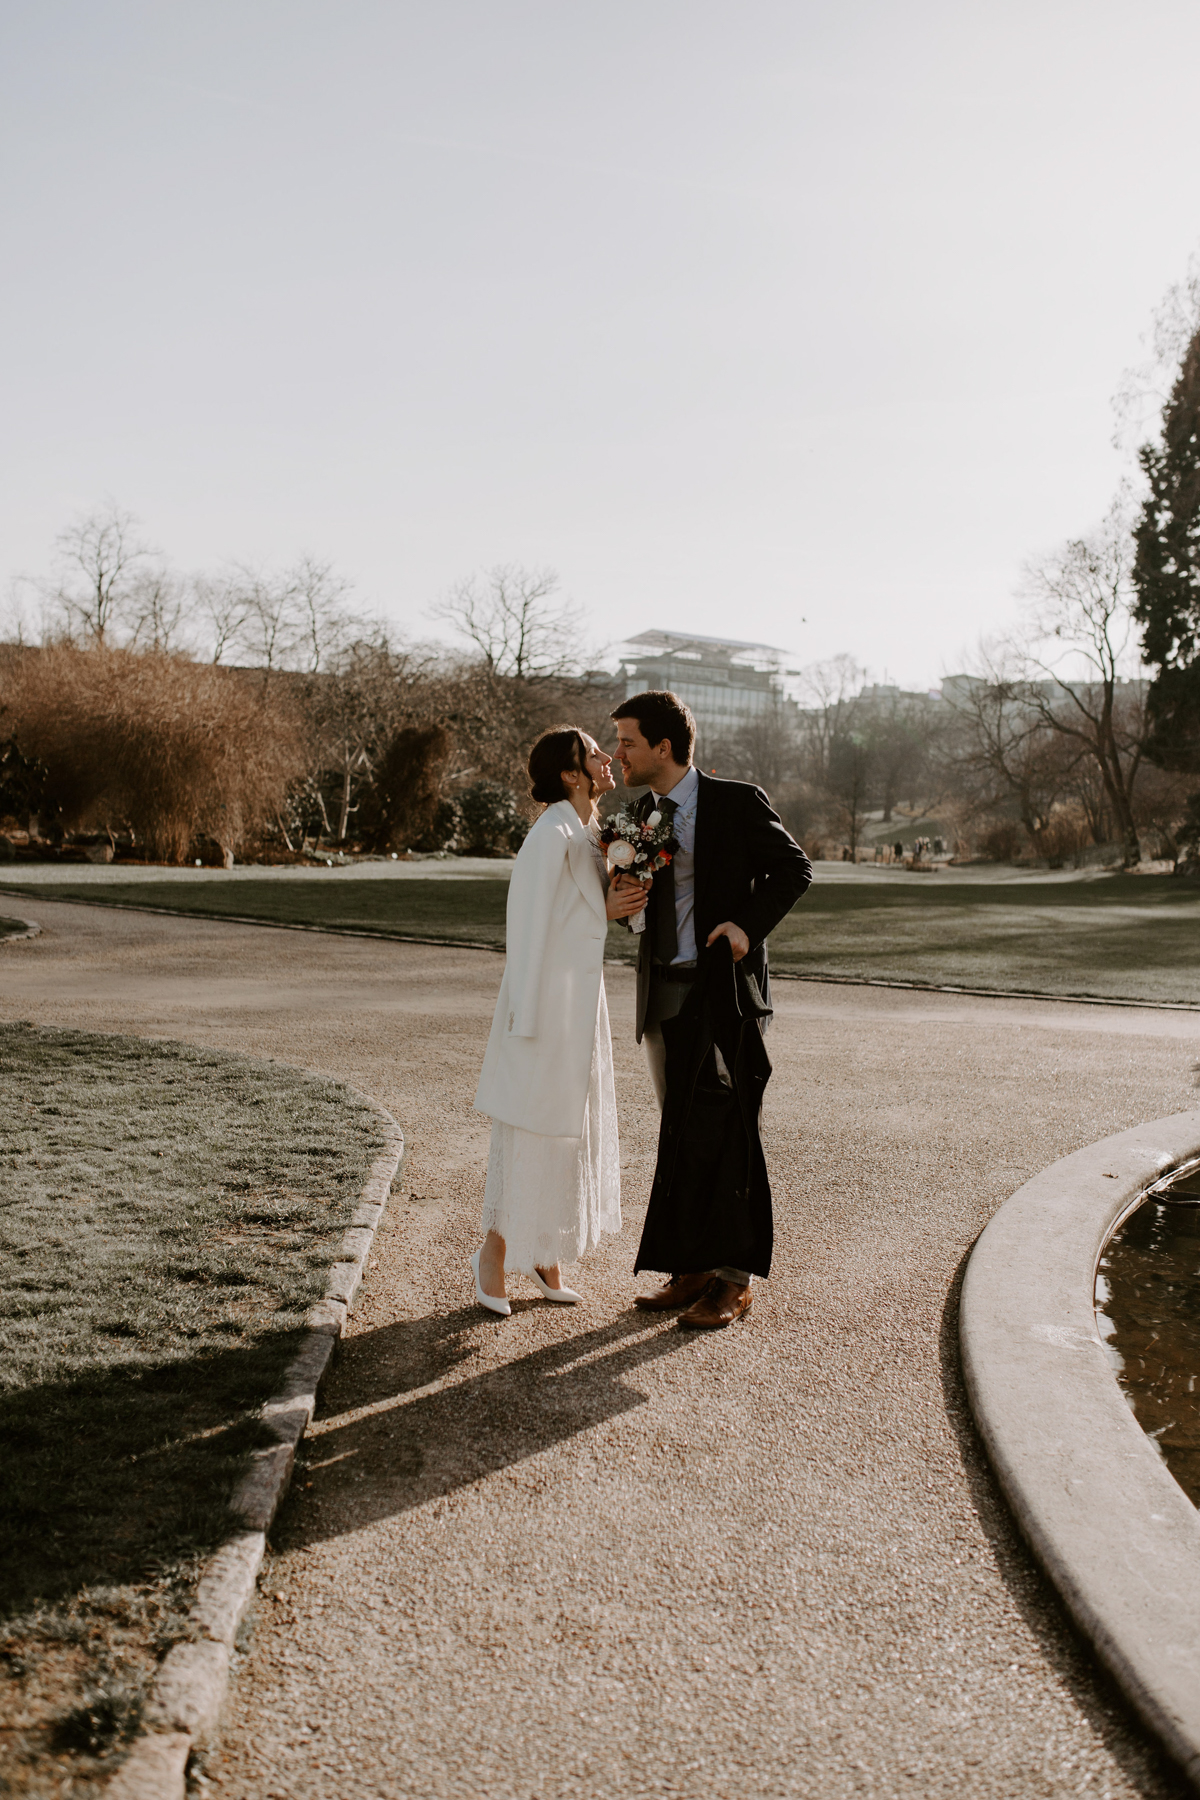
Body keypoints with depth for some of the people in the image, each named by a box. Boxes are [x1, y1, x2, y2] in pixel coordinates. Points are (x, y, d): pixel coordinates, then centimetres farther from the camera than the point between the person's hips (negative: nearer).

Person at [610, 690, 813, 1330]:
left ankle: (732, 1279, 9)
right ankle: (694, 1269, 21)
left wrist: (750, 923, -14)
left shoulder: (736, 803, -7)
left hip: (723, 991, -6)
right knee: (681, 1133, 11)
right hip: (664, 993, 7)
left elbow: (793, 868, -1)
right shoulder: (645, 814, 12)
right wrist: (624, 889, -3)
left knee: (722, 1134, -3)